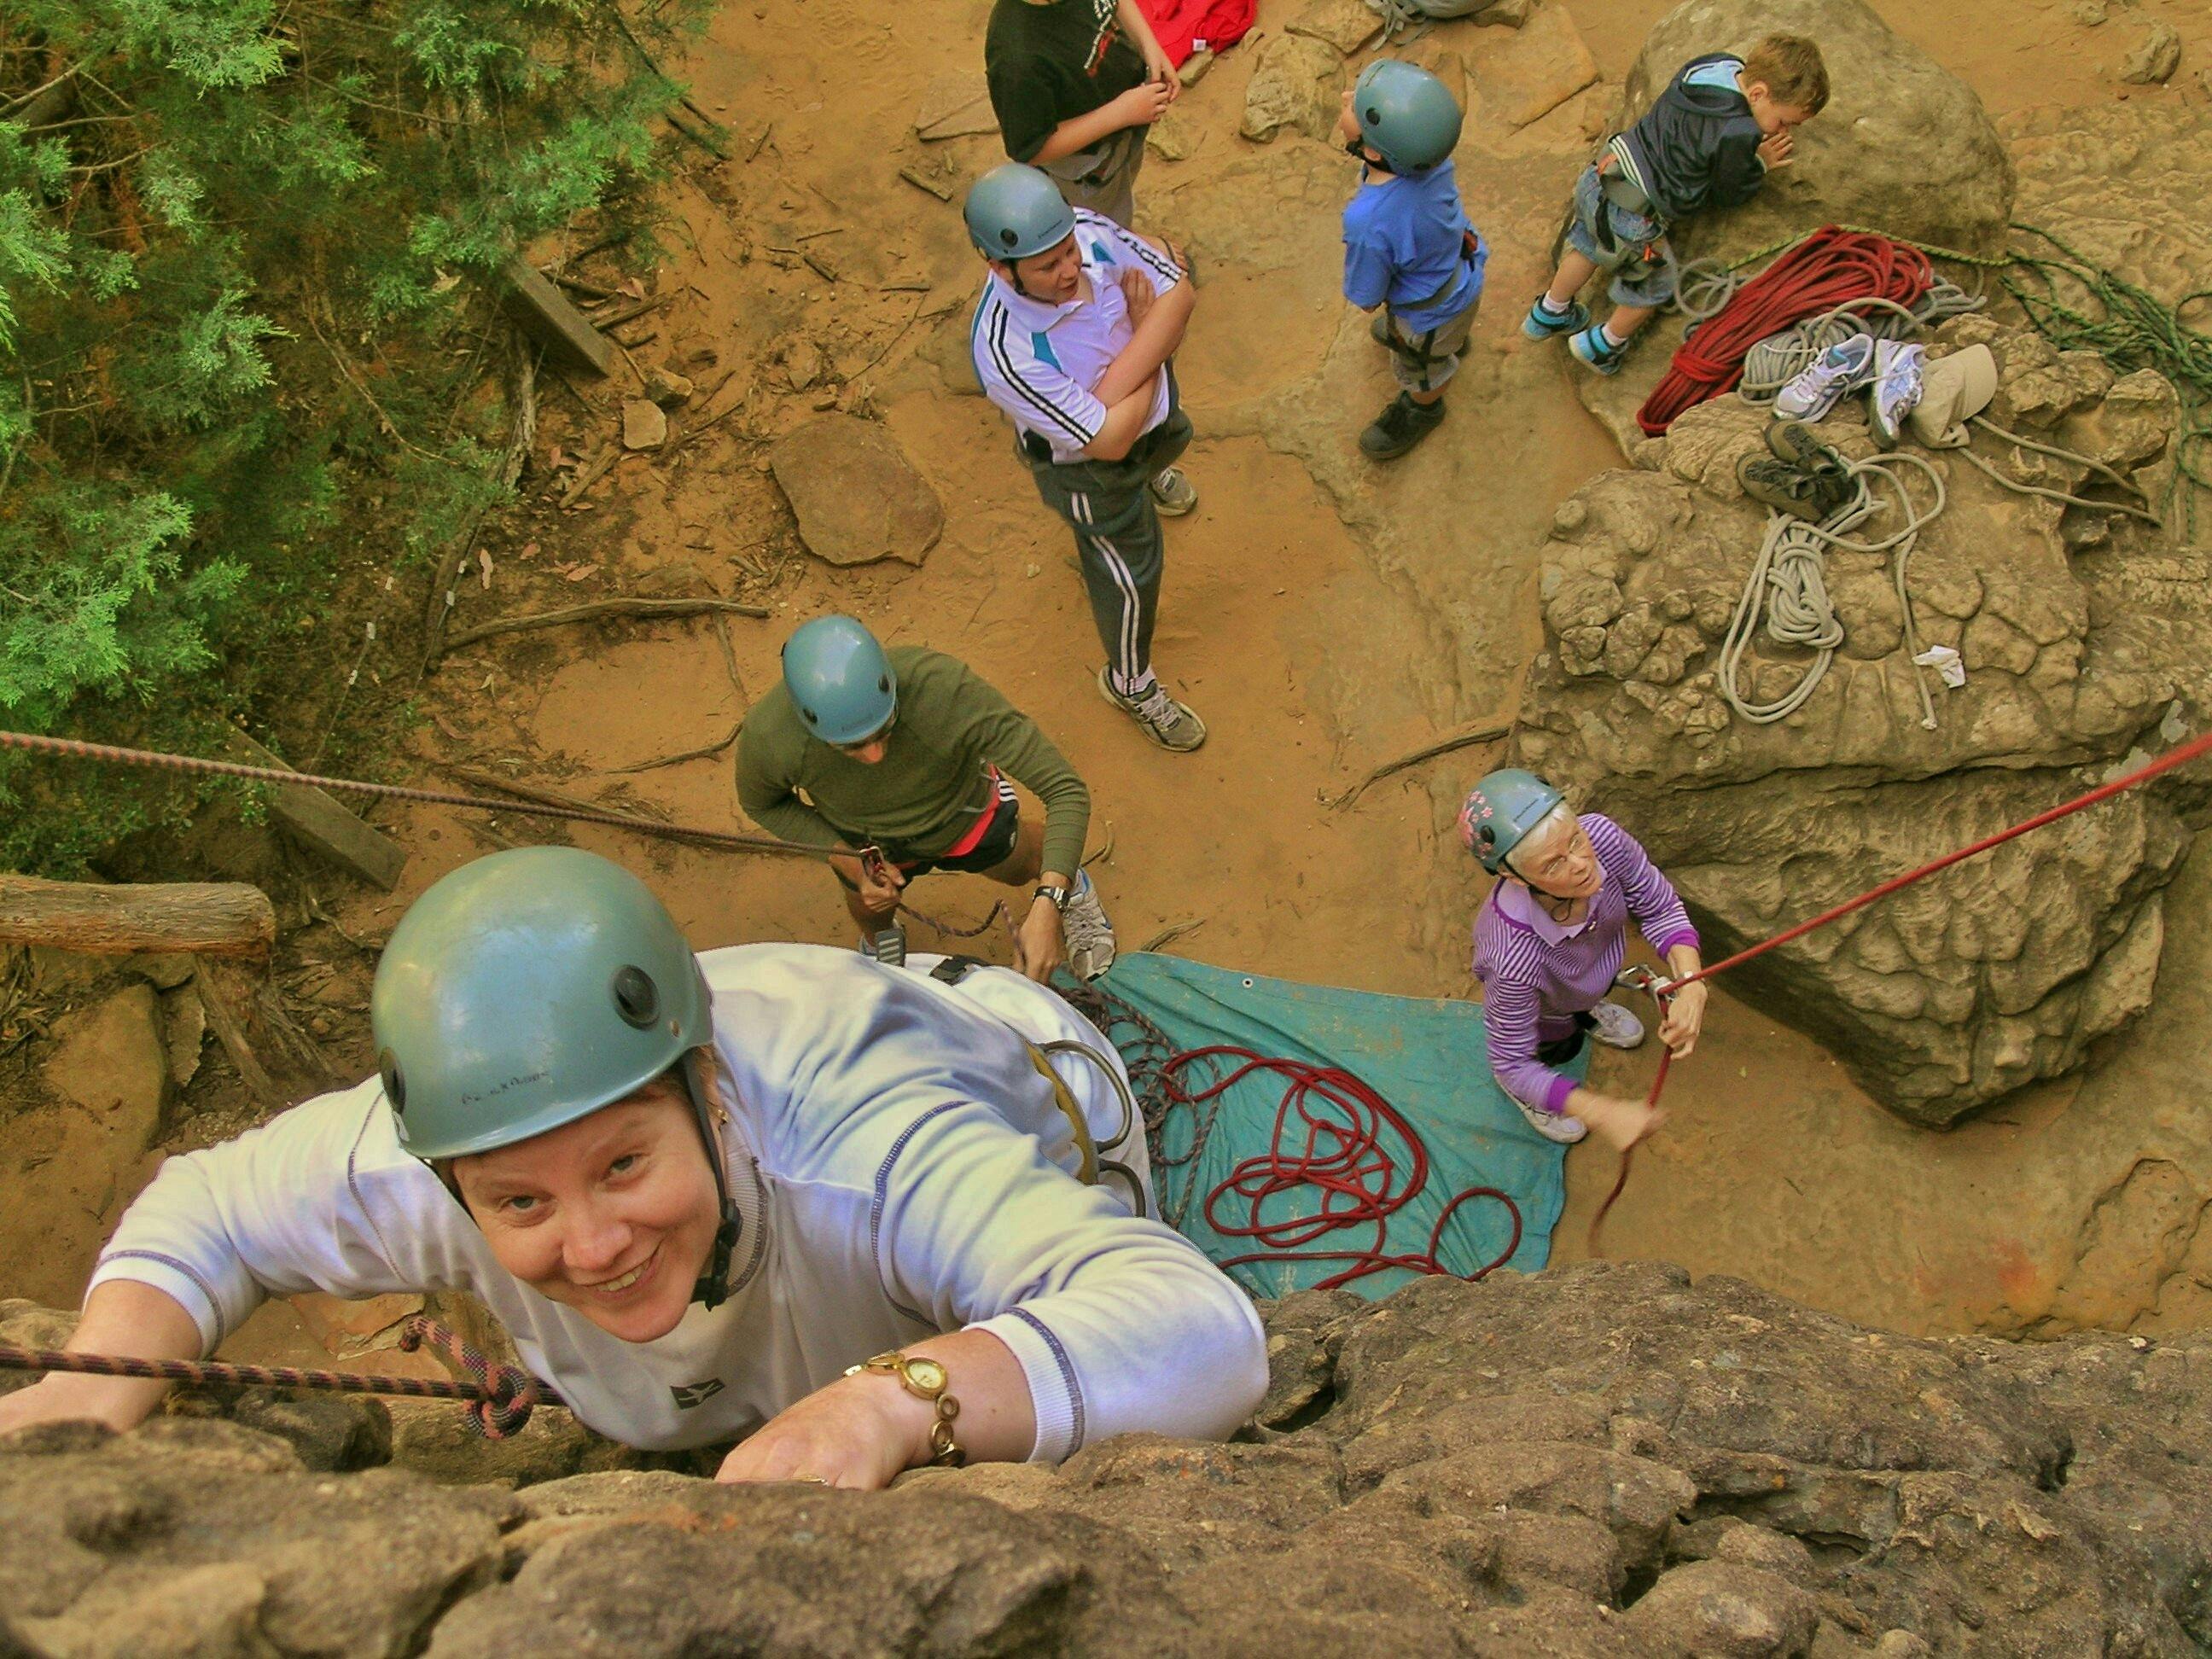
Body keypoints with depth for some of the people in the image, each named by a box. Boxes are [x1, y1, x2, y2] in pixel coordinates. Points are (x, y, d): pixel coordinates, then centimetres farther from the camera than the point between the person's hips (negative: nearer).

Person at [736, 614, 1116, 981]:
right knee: (872, 916, 32)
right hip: (864, 843, 1)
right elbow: (761, 803, -13)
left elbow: (1066, 790, -42)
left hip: (964, 815, -1)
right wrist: (844, 859, -25)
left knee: (1022, 867, 29)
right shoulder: (766, 738, -40)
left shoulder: (945, 688, -47)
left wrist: (1047, 908, -53)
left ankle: (1070, 884, 65)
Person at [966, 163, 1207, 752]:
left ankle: (1151, 476, 79)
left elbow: (1178, 295, -20)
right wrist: (1150, 347, -23)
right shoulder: (1005, 352, -45)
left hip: (1154, 406, 6)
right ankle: (1131, 682, 45)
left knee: (1171, 441, 39)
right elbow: (1109, 439, -38)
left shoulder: (1087, 228, -30)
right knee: (1129, 570, 15)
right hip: (1086, 464, -6)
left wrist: (1119, 378, -34)